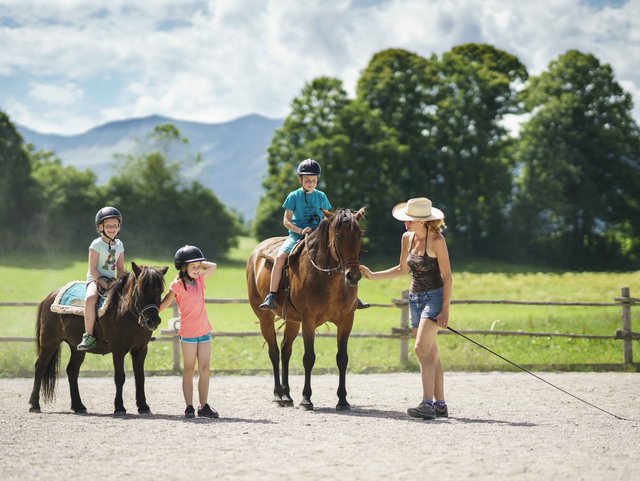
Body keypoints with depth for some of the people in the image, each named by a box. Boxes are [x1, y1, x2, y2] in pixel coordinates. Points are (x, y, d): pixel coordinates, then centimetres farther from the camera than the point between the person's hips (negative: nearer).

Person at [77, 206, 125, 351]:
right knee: (90, 298, -36)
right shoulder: (97, 244, -7)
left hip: (111, 280, 6)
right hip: (95, 279, -6)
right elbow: (92, 269, -12)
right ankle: (89, 336, -36)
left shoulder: (119, 245, 10)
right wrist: (104, 284, -21)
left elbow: (120, 269, 14)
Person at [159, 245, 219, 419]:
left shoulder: (199, 279, 8)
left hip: (204, 331, 5)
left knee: (205, 369, 4)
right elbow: (164, 304, -6)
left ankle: (204, 406, 8)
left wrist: (198, 263, 7)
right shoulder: (177, 285, -9)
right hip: (188, 332, -5)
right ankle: (189, 407, 4)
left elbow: (213, 266, 16)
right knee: (189, 370, 1)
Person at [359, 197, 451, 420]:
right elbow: (402, 269, 19)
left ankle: (427, 404, -23)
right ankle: (440, 405, 15)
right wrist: (373, 275, 12)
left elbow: (447, 277, -14)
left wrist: (445, 310, -19)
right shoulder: (407, 238, 6)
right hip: (415, 298, 8)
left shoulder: (437, 241, -15)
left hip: (434, 297, -8)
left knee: (422, 349, -19)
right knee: (430, 354, 10)